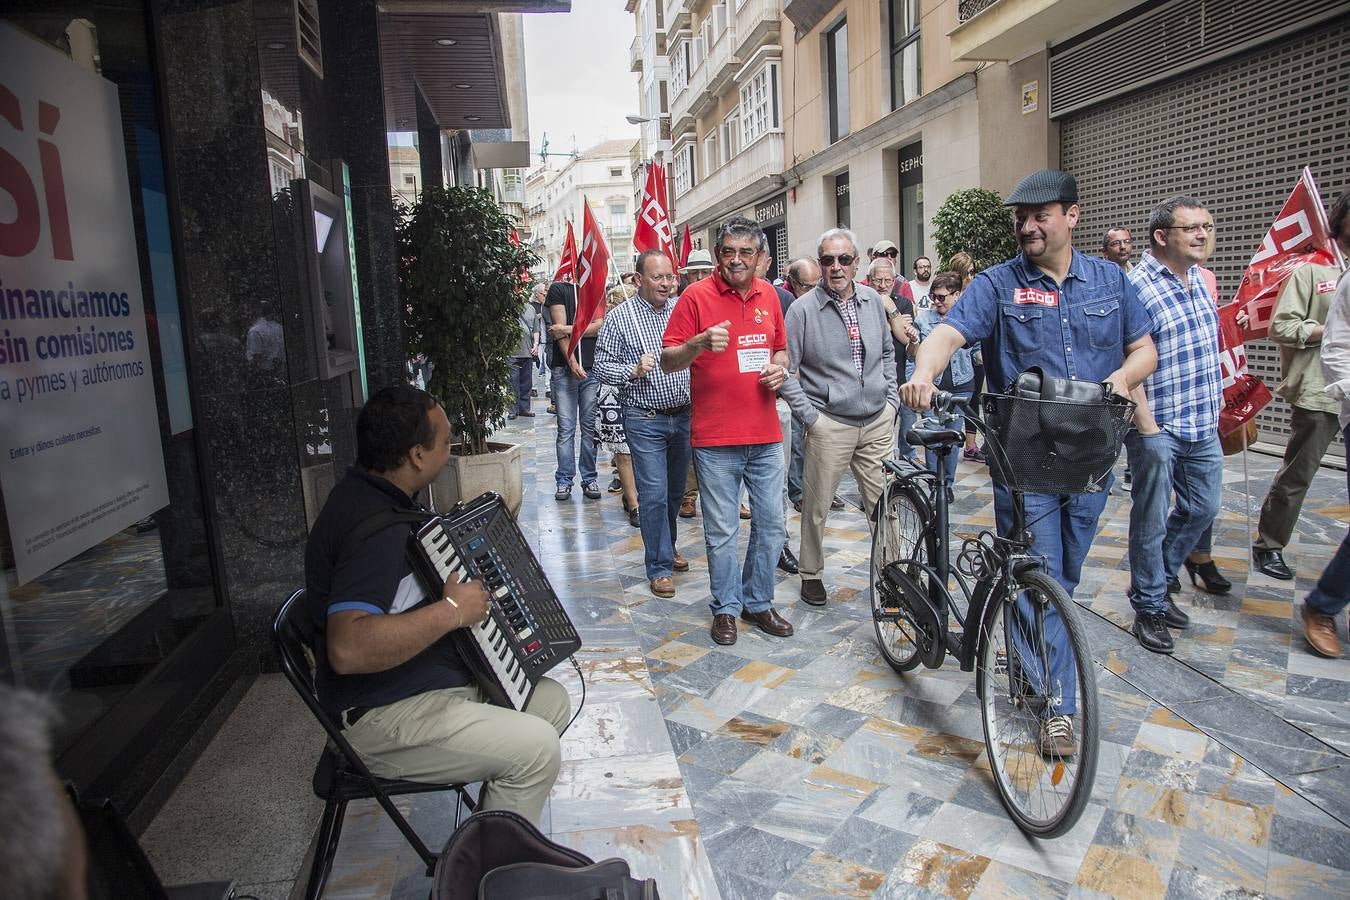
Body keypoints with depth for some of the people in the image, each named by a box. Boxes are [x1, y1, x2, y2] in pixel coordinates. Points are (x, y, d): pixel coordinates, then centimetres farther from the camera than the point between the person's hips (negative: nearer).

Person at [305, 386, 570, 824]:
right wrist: (452, 611, -32)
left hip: (433, 679, 10)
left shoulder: (373, 495, 5)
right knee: (535, 748, -18)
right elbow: (348, 648, -40)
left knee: (551, 698, 10)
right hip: (383, 719, -10)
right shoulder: (374, 530, -27)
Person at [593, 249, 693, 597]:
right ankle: (659, 567, 7)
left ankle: (666, 547, 36)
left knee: (675, 490, 16)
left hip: (684, 415, 4)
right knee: (654, 494, -4)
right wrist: (634, 371, -20)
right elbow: (601, 365, -4)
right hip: (645, 421, -4)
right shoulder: (619, 317, -5)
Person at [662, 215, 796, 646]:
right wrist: (700, 343, -25)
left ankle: (758, 603, 28)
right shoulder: (696, 296, -5)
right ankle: (726, 608, 23)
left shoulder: (768, 295, 10)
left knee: (771, 524, 11)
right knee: (721, 531, 5)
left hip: (765, 435, 5)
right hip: (715, 437, -4)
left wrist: (779, 368, 2)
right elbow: (668, 361, -6)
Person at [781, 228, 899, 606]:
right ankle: (811, 574, 24)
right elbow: (785, 369, -6)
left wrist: (892, 399, 12)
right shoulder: (803, 309, -7)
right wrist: (809, 416, -9)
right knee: (816, 507, 6)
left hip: (878, 422, 4)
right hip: (830, 425, -3)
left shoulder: (873, 300, 8)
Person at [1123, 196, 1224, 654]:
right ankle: (1149, 608, 18)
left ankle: (1155, 583, 34)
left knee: (1202, 508, 17)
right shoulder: (1137, 286, -16)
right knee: (1151, 521, 3)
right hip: (1158, 429, -8)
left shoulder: (1200, 278, 11)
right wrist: (1144, 420, -20)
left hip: (1203, 426, 8)